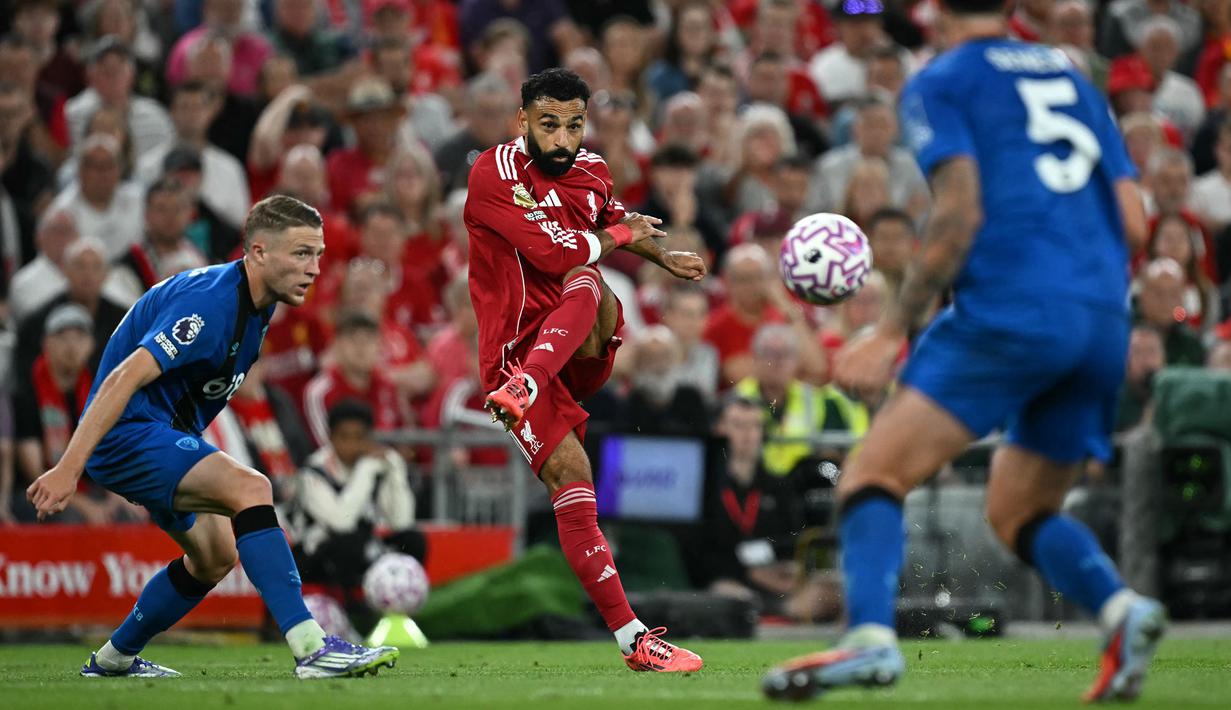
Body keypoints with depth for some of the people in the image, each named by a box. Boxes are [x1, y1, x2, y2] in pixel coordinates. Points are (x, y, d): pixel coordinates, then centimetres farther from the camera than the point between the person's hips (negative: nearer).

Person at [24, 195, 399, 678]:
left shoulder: (255, 303, 8)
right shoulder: (210, 303, -24)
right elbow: (125, 378, -31)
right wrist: (69, 467, -38)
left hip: (165, 432, 11)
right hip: (126, 434, -11)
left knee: (216, 556, 17)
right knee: (249, 488, -27)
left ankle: (114, 659, 32)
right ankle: (311, 648, -33)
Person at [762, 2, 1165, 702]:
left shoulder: (941, 83, 6)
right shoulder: (1073, 77, 24)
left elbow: (960, 212, -8)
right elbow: (1133, 223, 18)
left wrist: (893, 330, -6)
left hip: (1012, 309, -6)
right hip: (1107, 325, 6)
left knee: (873, 473, -6)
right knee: (1020, 511, 17)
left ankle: (871, 637, -29)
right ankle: (1121, 607, -10)